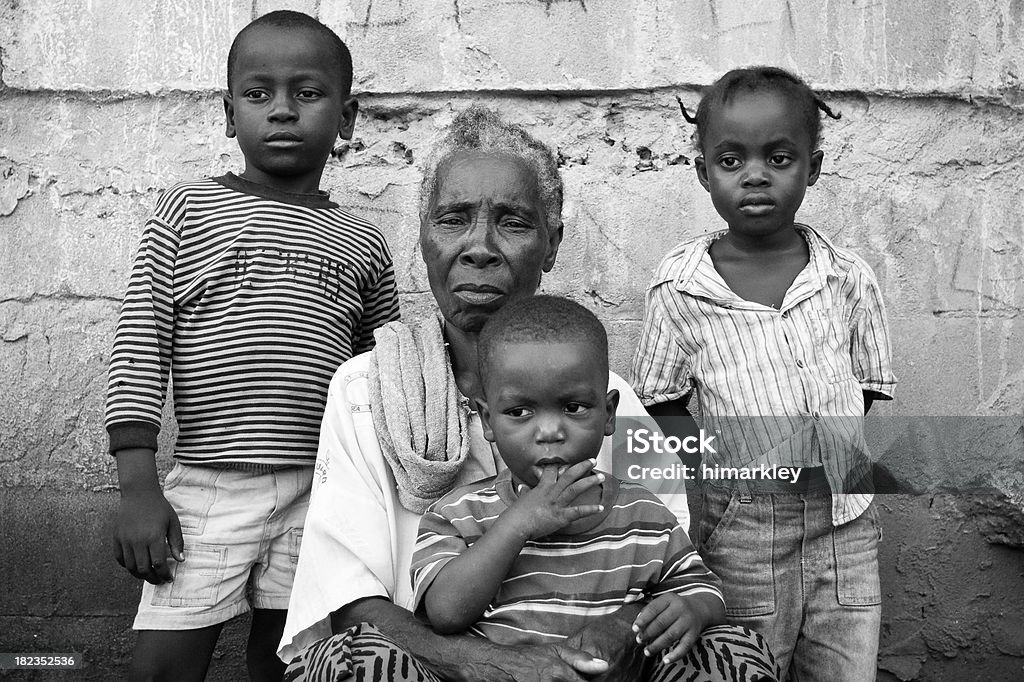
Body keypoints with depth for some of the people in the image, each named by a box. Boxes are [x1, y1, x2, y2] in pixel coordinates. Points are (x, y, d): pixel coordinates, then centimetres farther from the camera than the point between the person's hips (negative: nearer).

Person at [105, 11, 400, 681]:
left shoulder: (363, 245, 7)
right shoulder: (188, 208, 2)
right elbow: (140, 343, -2)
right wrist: (138, 485, -8)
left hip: (320, 491, 2)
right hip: (205, 483, -1)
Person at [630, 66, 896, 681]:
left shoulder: (849, 277, -1)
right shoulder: (680, 289, -5)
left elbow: (865, 397, 8)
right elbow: (663, 414, 1)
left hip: (844, 520, 2)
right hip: (740, 530, -2)